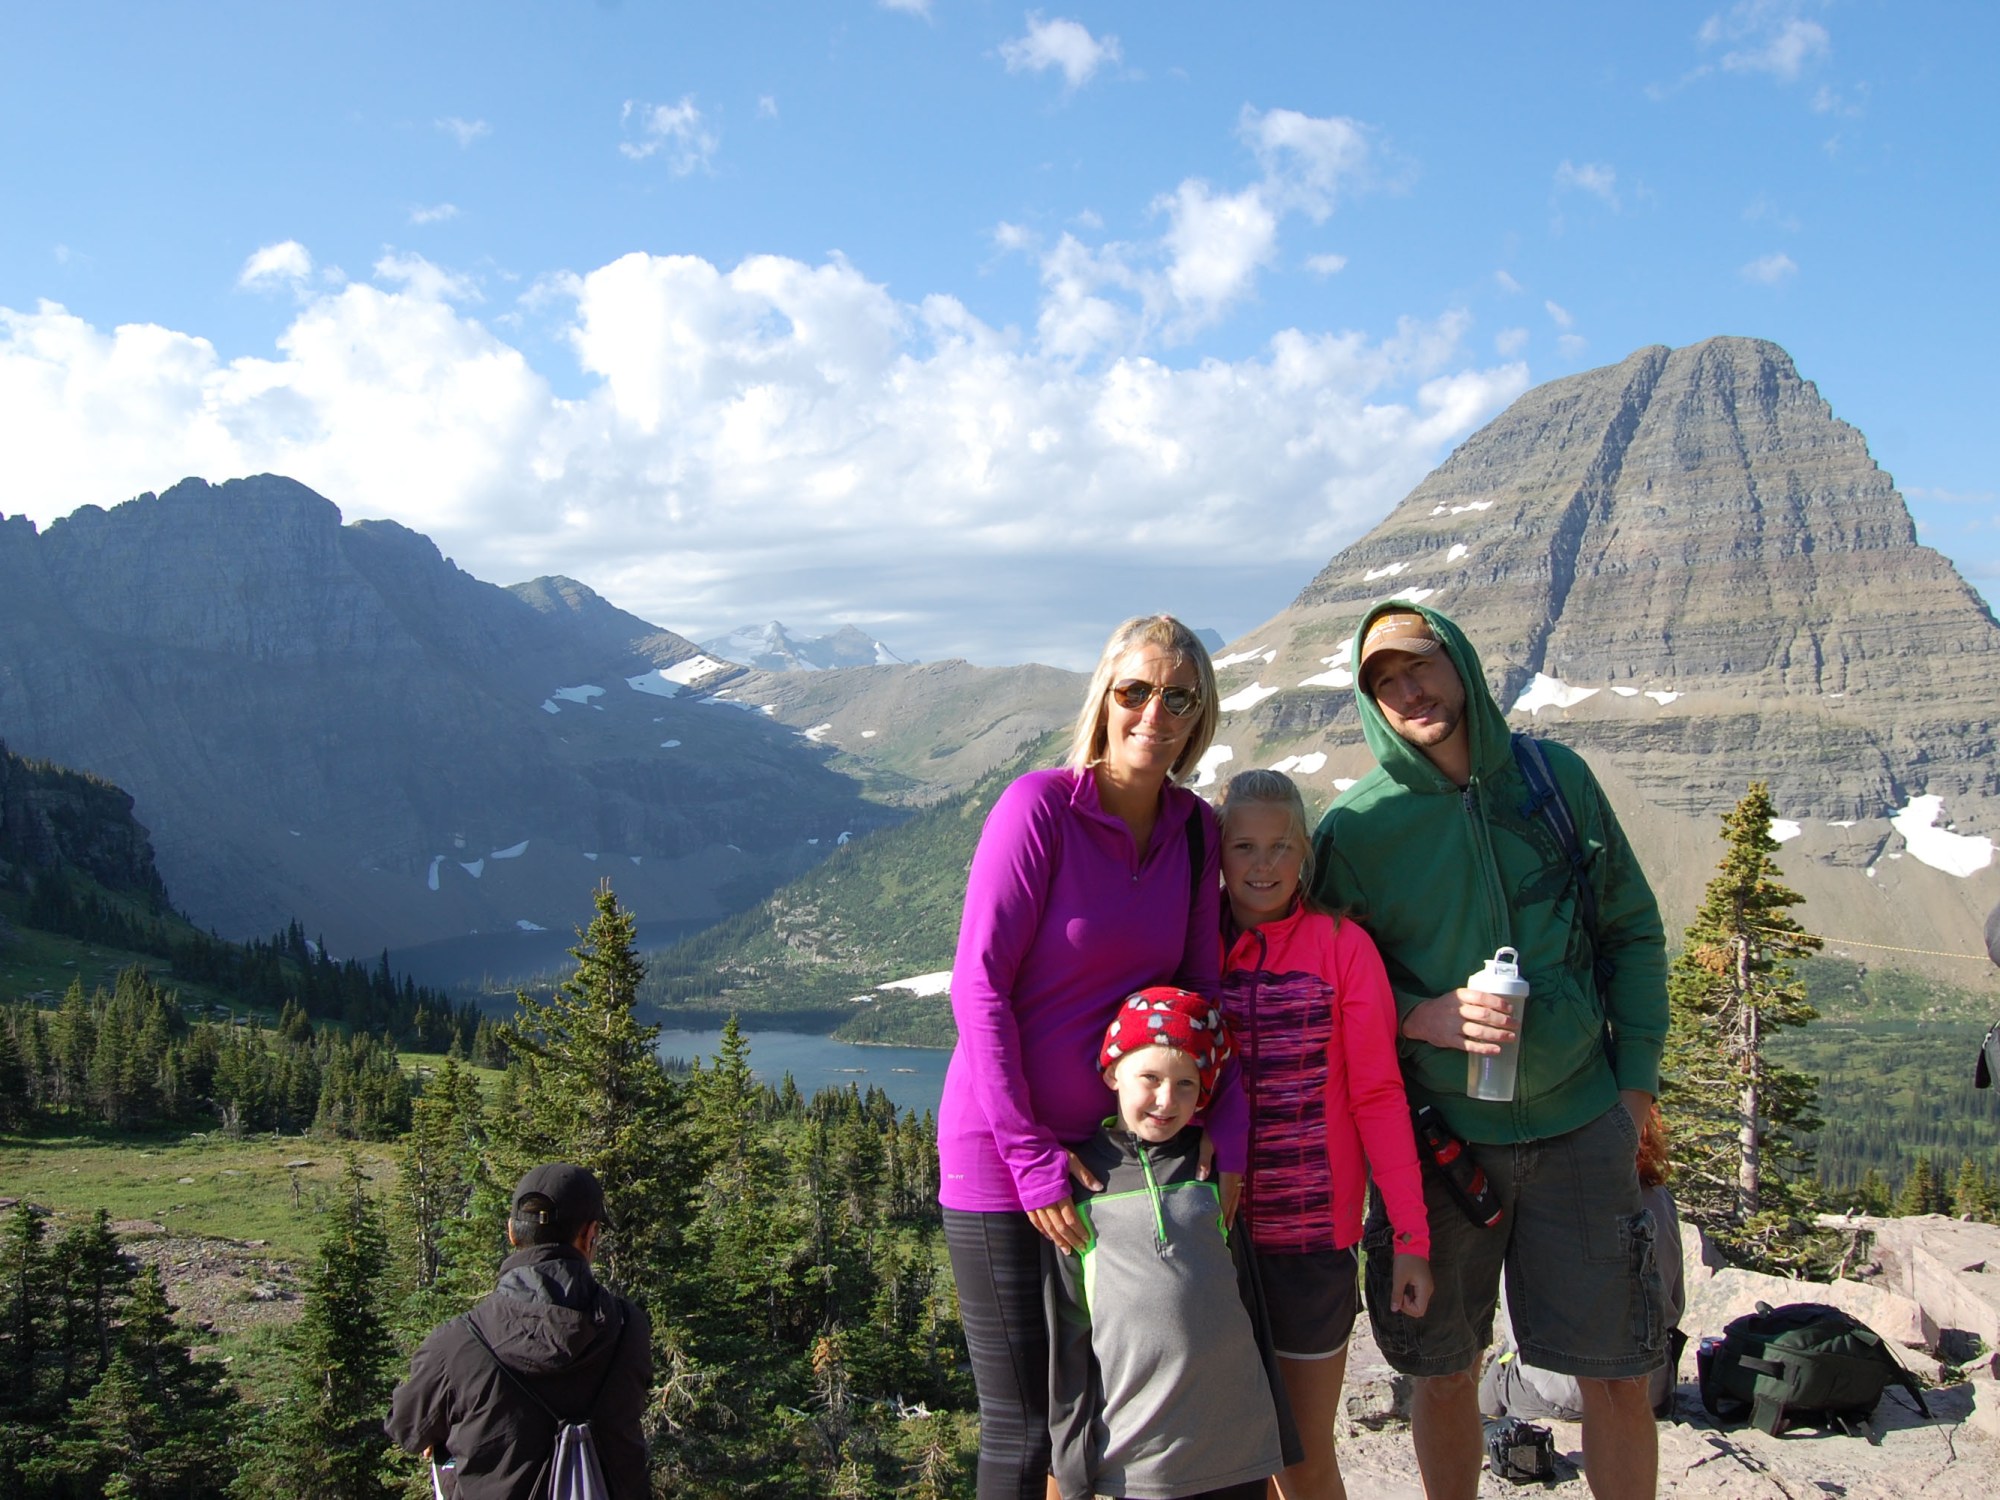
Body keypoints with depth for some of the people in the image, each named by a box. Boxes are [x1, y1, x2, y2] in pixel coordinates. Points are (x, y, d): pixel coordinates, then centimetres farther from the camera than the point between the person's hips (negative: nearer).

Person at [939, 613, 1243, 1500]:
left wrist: (1227, 1128, -7)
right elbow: (978, 984, -16)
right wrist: (1031, 1157, -16)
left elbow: (1198, 992, 6)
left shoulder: (1194, 829, 3)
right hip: (1001, 1156, -5)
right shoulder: (1040, 805, -15)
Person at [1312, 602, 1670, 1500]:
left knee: (1615, 1374, 7)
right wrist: (1422, 1017, -18)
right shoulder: (1355, 828, -6)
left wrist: (1638, 1079, 3)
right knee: (1444, 1374, 10)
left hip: (1578, 1124, 1)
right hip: (1436, 1132, -1)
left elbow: (1632, 931, 8)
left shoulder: (1556, 779, 0)